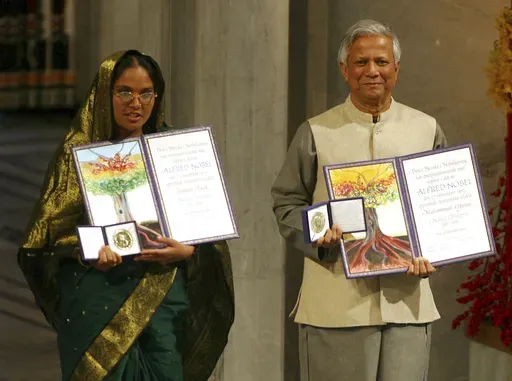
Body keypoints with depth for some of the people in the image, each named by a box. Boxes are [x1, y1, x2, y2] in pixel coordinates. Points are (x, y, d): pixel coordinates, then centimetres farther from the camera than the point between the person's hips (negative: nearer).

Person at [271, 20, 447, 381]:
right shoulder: (316, 133, 5)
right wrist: (320, 235, -13)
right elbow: (287, 203, 7)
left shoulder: (426, 130, 12)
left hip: (408, 301, 2)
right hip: (336, 305, -2)